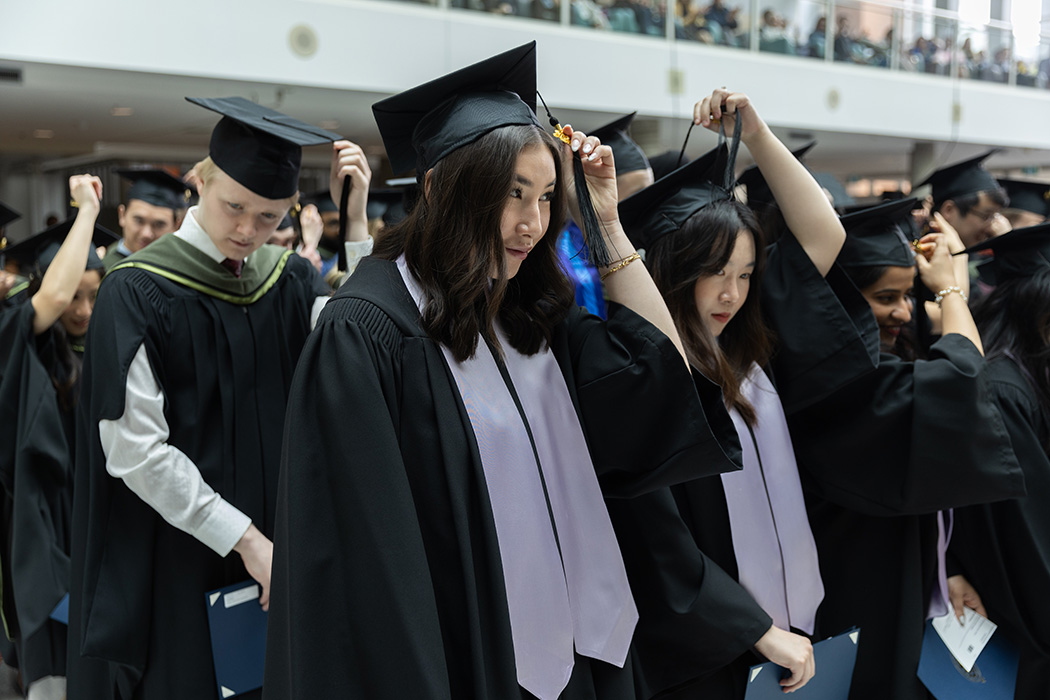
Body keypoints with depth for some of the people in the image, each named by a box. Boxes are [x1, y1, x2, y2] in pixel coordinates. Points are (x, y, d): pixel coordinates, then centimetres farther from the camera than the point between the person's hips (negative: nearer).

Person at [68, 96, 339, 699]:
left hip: (278, 552, 4)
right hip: (179, 567, -4)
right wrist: (245, 539, -17)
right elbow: (135, 449, -15)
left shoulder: (294, 281, 4)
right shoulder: (139, 292, -11)